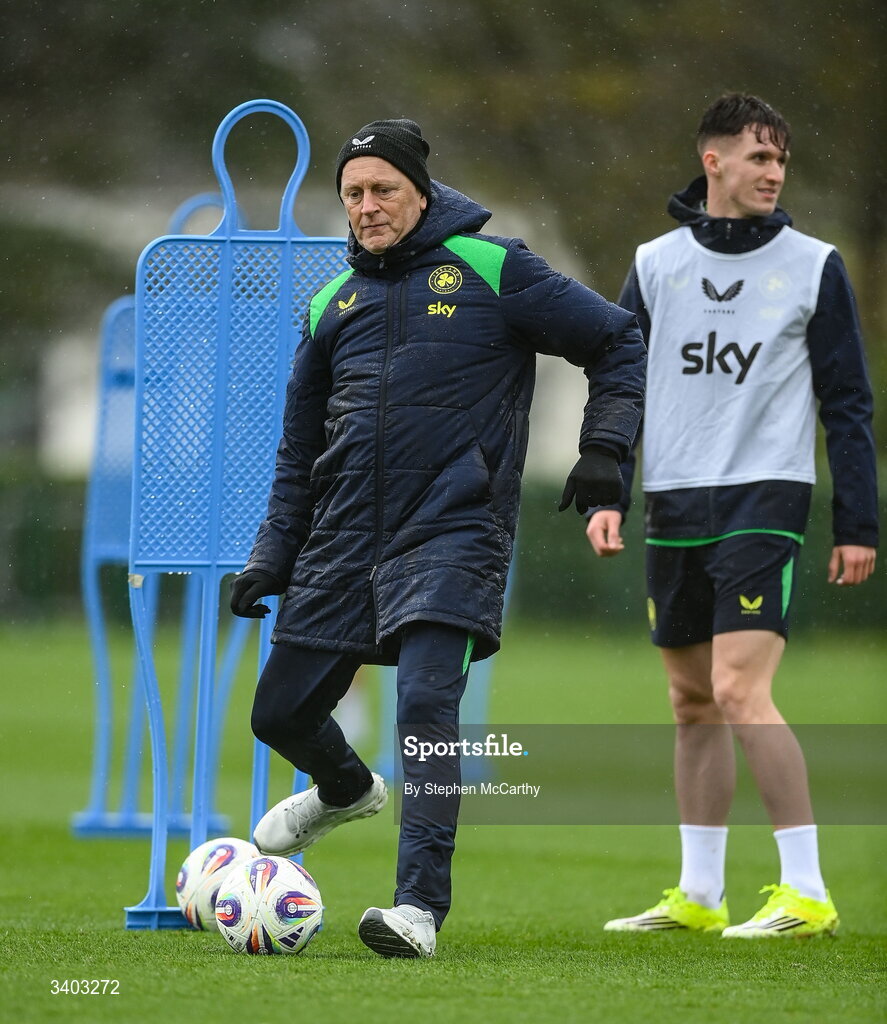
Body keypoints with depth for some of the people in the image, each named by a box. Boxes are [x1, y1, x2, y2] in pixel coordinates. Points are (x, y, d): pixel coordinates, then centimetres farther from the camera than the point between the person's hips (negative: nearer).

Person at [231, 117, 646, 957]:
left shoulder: (490, 270, 1)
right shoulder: (333, 304, 15)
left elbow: (618, 342, 5)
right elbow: (301, 448, 21)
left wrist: (604, 448, -6)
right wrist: (271, 557, 15)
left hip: (453, 533, -5)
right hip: (344, 540, 5)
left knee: (427, 707, -22)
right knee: (280, 713, 9)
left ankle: (420, 907, -22)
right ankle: (347, 790, 44)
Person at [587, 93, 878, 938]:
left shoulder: (813, 266, 1)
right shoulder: (656, 263, 9)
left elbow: (847, 403, 3)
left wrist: (858, 526, -1)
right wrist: (607, 497, 1)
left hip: (764, 497, -4)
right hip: (674, 509, 4)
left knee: (740, 690, -17)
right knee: (693, 702, 9)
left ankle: (806, 893, -14)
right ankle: (698, 895, 17)